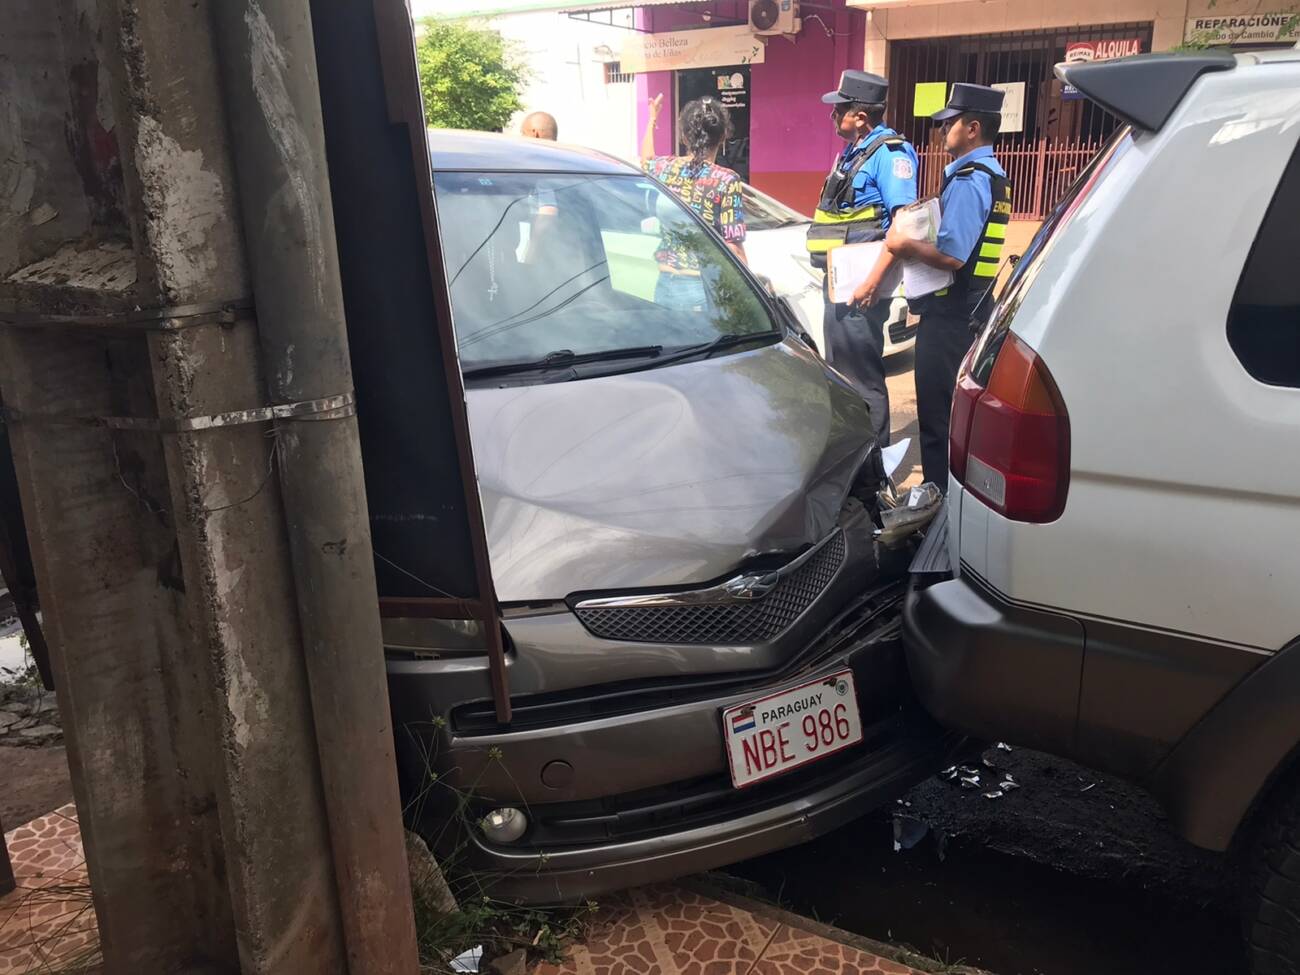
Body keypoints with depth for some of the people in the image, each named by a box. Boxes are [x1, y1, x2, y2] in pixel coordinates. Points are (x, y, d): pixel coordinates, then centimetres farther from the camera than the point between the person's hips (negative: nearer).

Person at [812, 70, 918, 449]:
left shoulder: (889, 152, -13)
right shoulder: (853, 151, 16)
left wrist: (874, 279, -29)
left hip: (860, 282, -10)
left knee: (862, 374, -4)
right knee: (841, 367, 18)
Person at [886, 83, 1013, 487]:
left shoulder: (968, 180, -17)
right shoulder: (992, 175, 15)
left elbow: (951, 256, -25)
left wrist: (906, 246, -11)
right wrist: (918, 242, 11)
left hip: (951, 314, -11)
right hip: (973, 307, 11)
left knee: (937, 413, -4)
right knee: (960, 410, 17)